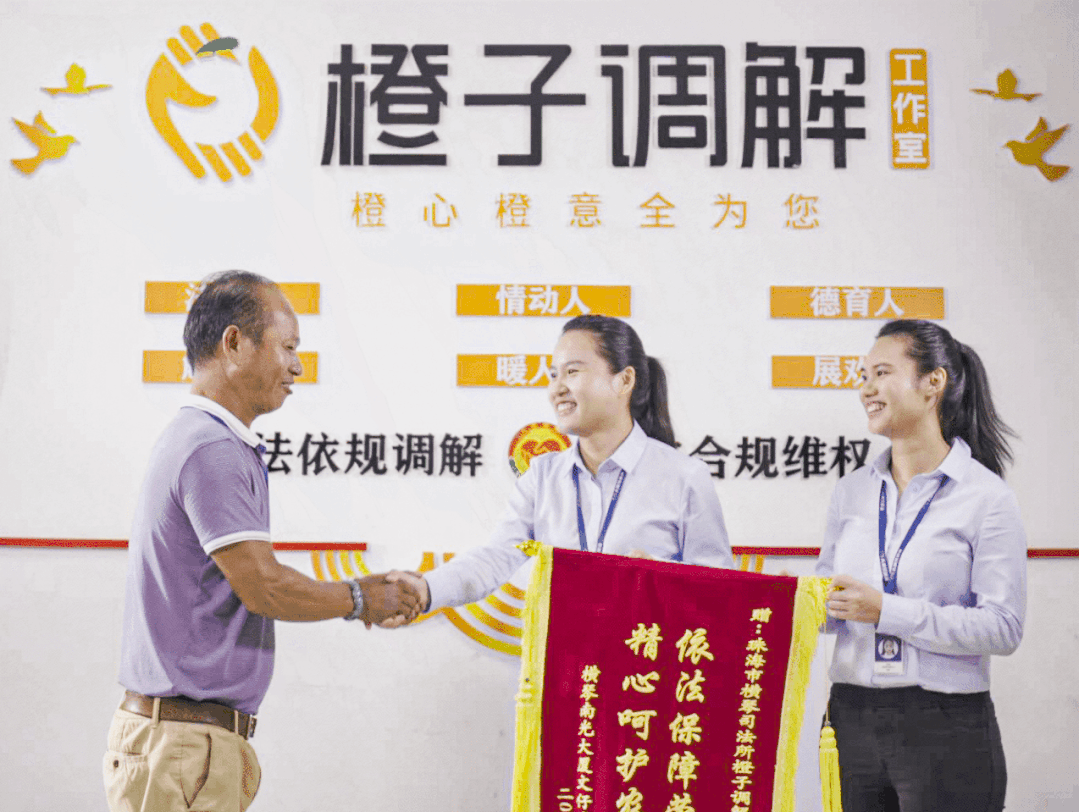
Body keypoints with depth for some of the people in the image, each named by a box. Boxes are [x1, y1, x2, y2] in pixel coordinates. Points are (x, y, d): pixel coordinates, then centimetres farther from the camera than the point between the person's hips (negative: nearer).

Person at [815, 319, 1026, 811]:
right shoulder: (851, 491, 9)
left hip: (946, 728, -4)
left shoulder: (987, 496, -6)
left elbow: (1004, 628, -13)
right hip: (852, 718, 4)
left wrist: (887, 611, -19)